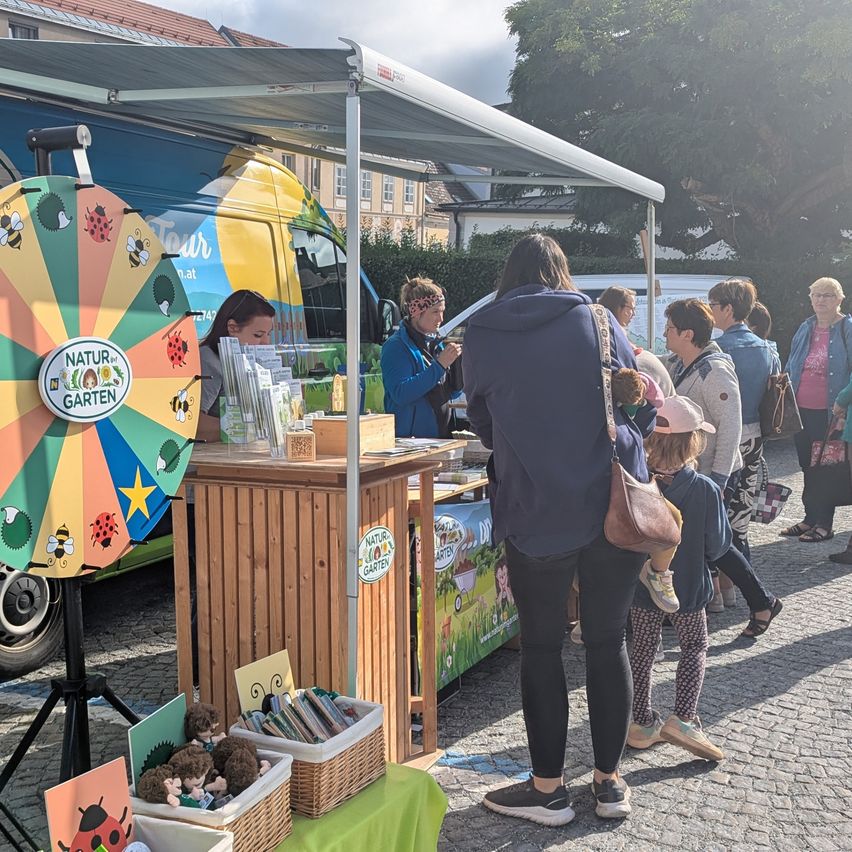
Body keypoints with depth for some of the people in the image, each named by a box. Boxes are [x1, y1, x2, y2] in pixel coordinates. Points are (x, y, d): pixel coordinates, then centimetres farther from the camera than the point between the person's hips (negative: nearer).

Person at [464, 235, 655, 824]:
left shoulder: (481, 336, 1)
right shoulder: (597, 323, 2)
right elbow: (645, 410, 10)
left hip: (536, 514, -1)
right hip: (616, 506, 2)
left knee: (541, 647, 10)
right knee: (608, 641, 13)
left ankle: (548, 788, 19)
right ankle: (610, 781, 23)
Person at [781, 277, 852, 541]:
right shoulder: (805, 329, 11)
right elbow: (791, 367, 18)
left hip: (829, 412, -6)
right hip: (802, 410, 6)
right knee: (808, 465, 14)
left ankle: (824, 524, 11)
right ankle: (810, 518, 26)